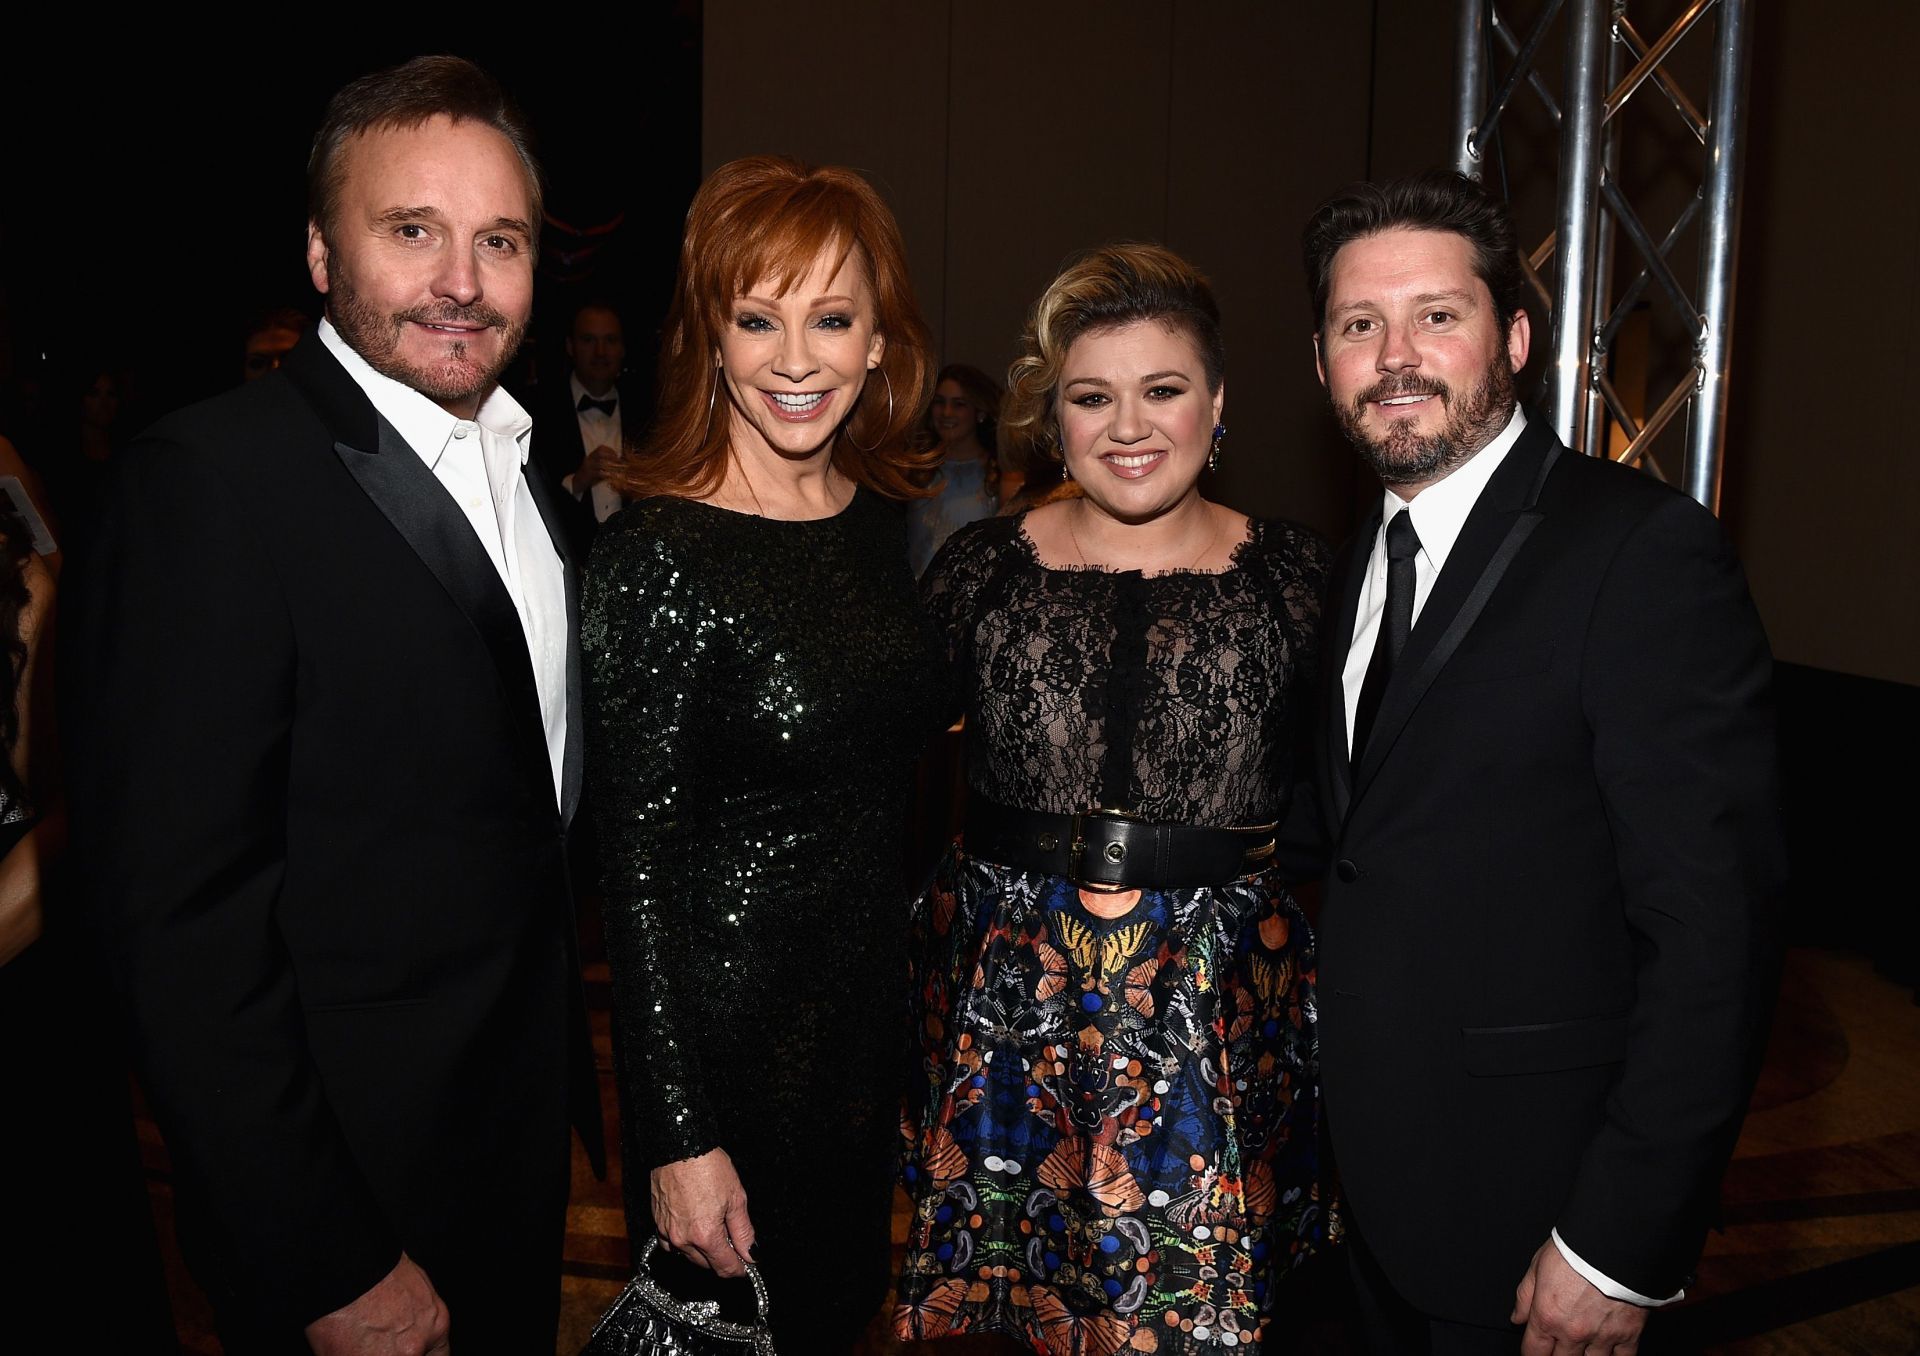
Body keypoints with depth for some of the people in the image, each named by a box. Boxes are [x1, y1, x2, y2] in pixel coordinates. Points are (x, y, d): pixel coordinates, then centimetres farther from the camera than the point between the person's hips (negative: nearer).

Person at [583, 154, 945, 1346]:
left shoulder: (885, 519, 1)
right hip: (723, 1025, -6)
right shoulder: (661, 552, -19)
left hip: (875, 1016, 6)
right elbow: (636, 858, -18)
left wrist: (908, 1000, 10)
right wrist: (678, 1138, -17)